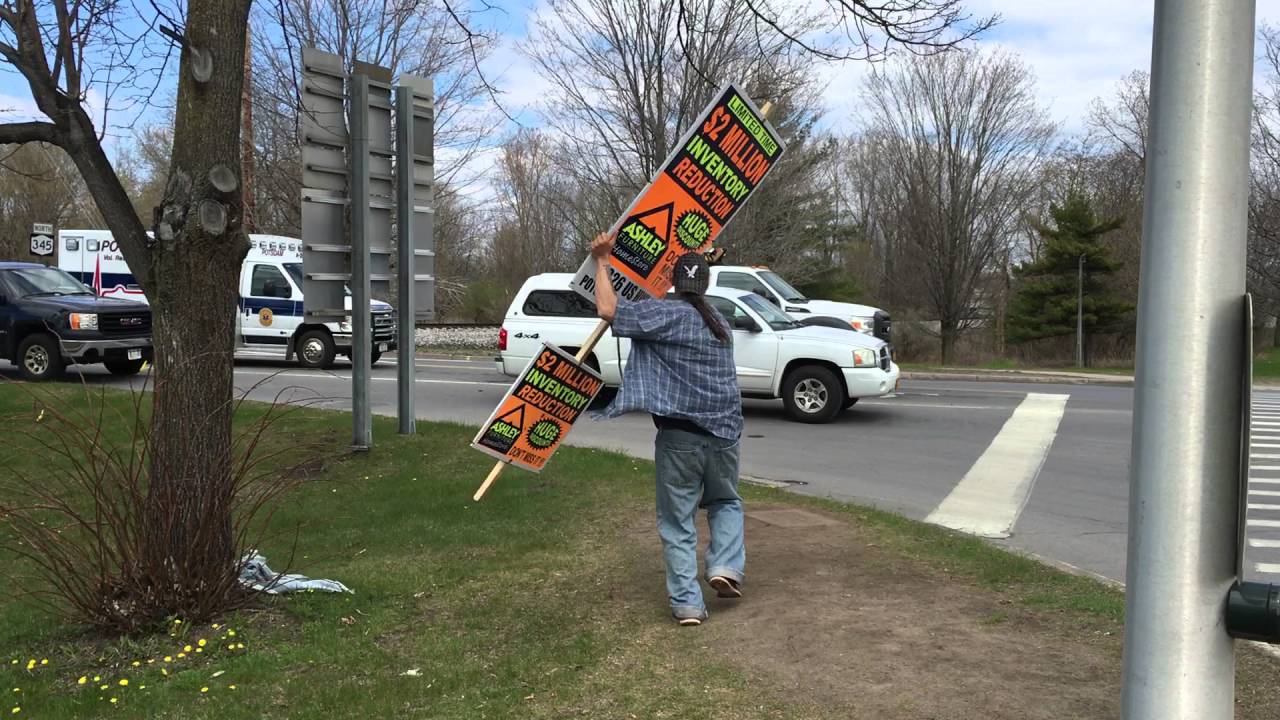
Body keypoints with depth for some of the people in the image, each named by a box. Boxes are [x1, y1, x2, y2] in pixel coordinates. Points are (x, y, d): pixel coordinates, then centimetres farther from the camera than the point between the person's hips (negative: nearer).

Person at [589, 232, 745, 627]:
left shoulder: (666, 313, -8)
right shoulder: (720, 322, 14)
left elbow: (608, 309, -16)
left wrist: (602, 262, -4)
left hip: (679, 436, -5)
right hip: (724, 433, 5)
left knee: (678, 523, 7)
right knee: (726, 502, 27)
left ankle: (687, 603, 5)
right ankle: (726, 566, 6)